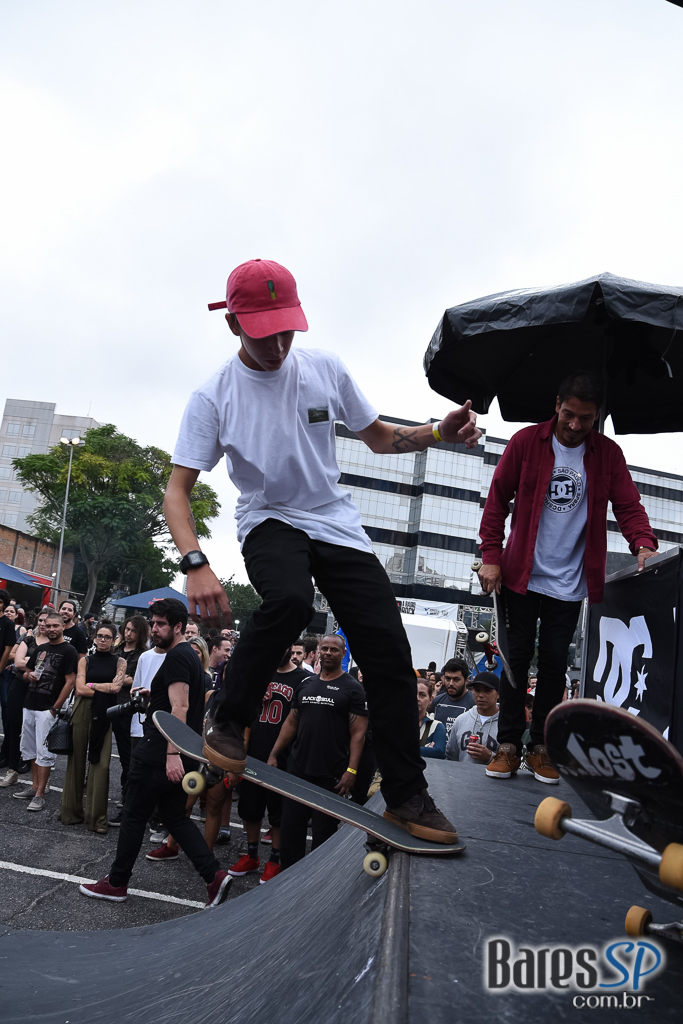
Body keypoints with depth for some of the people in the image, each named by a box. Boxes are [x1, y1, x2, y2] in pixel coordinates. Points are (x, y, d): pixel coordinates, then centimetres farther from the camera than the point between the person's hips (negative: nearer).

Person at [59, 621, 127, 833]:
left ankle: (96, 817, 0)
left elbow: (116, 687, -8)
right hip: (82, 712, 1)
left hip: (104, 715, -1)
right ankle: (71, 811, 18)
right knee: (77, 759, 5)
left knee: (101, 764, -7)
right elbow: (80, 689, -2)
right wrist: (105, 688, -5)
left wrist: (91, 685, -4)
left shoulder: (119, 662, 7)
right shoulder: (85, 661, 10)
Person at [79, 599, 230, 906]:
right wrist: (156, 696, 26)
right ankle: (214, 875, 5)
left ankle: (116, 883, 19)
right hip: (182, 754, 10)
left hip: (159, 754, -10)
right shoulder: (191, 655, 14)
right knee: (175, 816, 14)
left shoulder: (176, 656, -16)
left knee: (134, 815, 5)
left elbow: (180, 707, -25)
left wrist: (172, 753, -28)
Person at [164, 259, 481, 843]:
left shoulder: (325, 369, -3)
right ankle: (228, 723, -13)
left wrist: (441, 433, -10)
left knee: (390, 651, -11)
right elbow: (177, 490, -12)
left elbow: (379, 438, 10)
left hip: (337, 524, 3)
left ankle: (406, 794, 4)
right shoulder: (214, 397, -9)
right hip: (269, 521, -2)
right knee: (289, 600, -38)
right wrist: (196, 565, -30)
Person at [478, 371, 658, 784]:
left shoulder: (608, 454, 2)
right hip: (521, 575, -1)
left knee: (554, 662, 5)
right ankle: (509, 745, 12)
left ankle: (540, 747, 16)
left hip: (570, 582, 1)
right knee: (517, 656, 3)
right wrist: (491, 556, -7)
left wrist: (644, 544, -21)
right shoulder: (526, 442, -3)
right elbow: (498, 501, -1)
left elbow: (628, 505, -1)